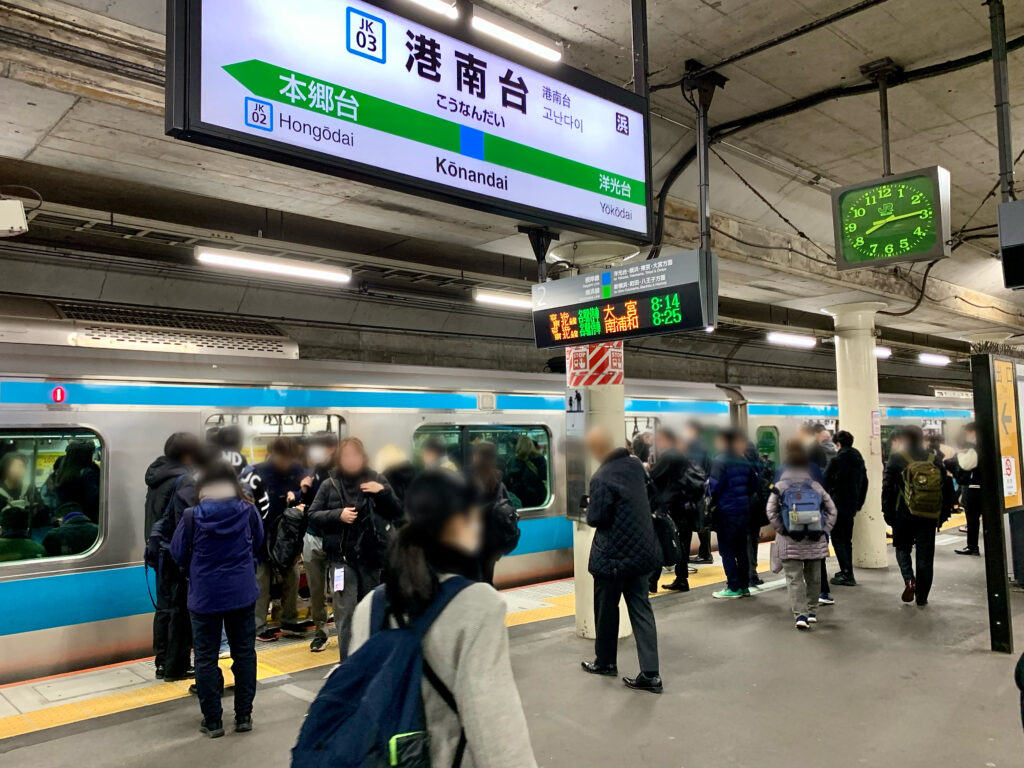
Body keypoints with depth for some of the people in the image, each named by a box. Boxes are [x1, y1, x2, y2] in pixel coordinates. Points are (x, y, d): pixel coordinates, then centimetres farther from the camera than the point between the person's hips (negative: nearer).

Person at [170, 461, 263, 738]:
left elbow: (178, 553, 0)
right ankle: (243, 716, 20)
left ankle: (212, 721, 16)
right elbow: (258, 544, 8)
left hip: (205, 596, -2)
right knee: (244, 653, 13)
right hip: (242, 593, 2)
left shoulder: (192, 516, -12)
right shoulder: (248, 511, -8)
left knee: (206, 657, 10)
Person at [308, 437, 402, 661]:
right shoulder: (330, 484, 0)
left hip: (371, 556, 2)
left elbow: (397, 514, 3)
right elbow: (313, 515, 0)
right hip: (342, 557, -1)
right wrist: (338, 514, -16)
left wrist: (384, 493, -14)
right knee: (345, 614, -3)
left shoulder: (377, 480, 1)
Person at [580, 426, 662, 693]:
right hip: (642, 550, 7)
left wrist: (590, 506, 0)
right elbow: (647, 488, 19)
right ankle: (650, 674, 6)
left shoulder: (602, 478, -23)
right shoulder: (635, 465, 1)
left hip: (613, 555, -7)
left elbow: (595, 518, -19)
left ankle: (605, 662, 31)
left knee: (606, 610, 13)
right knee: (641, 609, 9)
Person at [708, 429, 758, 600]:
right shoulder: (744, 461, 6)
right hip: (743, 511, 7)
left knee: (726, 550, 1)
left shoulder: (720, 461, -15)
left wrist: (712, 502, 1)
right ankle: (744, 586, 19)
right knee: (741, 549, 13)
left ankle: (733, 588, 2)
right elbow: (754, 484, 10)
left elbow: (715, 487, -17)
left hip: (725, 512, -7)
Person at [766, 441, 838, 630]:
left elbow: (771, 512, -12)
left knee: (794, 578, 0)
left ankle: (800, 615, -9)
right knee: (813, 577, 16)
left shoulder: (780, 487, -2)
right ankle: (812, 612, 25)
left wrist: (782, 530, -4)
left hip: (790, 541, -3)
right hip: (815, 540, 3)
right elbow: (832, 510, 5)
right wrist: (824, 530, 7)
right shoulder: (816, 486, 5)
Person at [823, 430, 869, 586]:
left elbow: (826, 482, -14)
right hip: (851, 506, 7)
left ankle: (846, 573, -8)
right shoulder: (859, 459, 10)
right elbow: (864, 483, 15)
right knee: (847, 539, 17)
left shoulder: (837, 459, -13)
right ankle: (847, 572, 23)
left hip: (837, 505, -7)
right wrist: (859, 504, 20)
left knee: (837, 539, -3)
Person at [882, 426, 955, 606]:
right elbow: (947, 488, 8)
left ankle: (909, 579, -7)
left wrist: (887, 513, 0)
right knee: (926, 556, 9)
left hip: (904, 515, -2)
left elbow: (888, 488, -8)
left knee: (903, 549, 16)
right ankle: (922, 597, 12)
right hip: (929, 517, 3)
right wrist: (943, 515, 13)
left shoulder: (896, 460, -4)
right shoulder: (935, 461, 7)